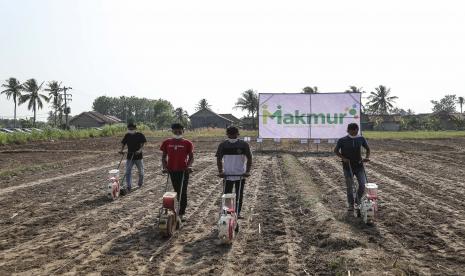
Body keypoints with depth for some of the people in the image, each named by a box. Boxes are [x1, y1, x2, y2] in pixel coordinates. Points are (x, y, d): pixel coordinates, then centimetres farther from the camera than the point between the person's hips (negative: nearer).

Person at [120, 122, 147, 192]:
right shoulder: (127, 136, 3)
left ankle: (140, 183, 35)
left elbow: (143, 144, -14)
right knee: (128, 171, -6)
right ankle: (128, 186, -6)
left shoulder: (140, 135, -7)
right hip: (129, 156, 2)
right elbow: (123, 144, 6)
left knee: (140, 171, 13)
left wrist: (140, 150, -32)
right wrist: (122, 150, -13)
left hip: (138, 156, -2)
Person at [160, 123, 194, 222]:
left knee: (183, 192, -2)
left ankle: (181, 214, 1)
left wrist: (189, 166, -16)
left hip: (184, 170, -3)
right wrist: (164, 167, -3)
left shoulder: (187, 143, -1)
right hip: (172, 170, 3)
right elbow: (164, 156, 11)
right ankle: (179, 211, 26)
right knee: (177, 191, 13)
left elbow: (191, 157, 2)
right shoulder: (167, 143, 5)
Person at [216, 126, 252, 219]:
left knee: (239, 195, 8)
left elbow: (249, 158, -3)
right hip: (227, 175, 0)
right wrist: (220, 171, -6)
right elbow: (219, 159, 4)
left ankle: (238, 213, 20)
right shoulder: (223, 145, 0)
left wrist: (247, 171, -12)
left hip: (241, 175, 0)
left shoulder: (243, 144, -4)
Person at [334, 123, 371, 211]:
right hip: (348, 167, -2)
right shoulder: (342, 140, -10)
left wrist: (367, 157, -7)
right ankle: (351, 204, 23)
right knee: (349, 186, 6)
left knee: (363, 185, -2)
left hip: (359, 166, 2)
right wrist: (343, 158, -14)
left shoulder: (361, 139, -3)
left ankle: (358, 201, 22)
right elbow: (336, 150, 0)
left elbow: (367, 148, 10)